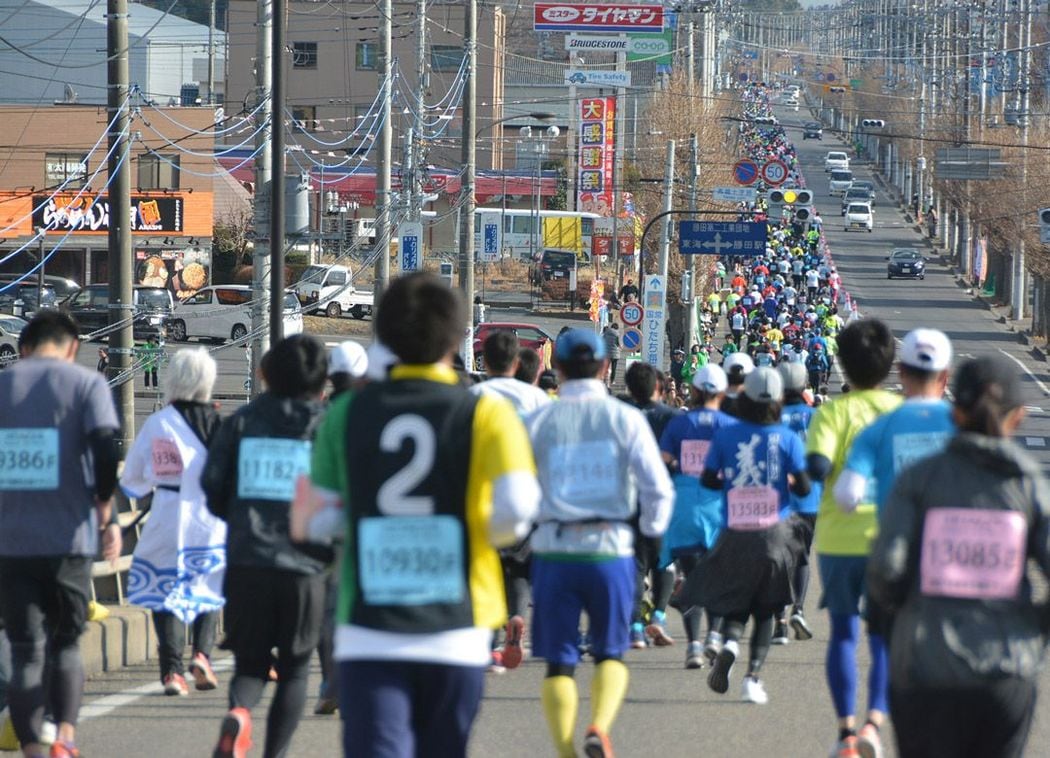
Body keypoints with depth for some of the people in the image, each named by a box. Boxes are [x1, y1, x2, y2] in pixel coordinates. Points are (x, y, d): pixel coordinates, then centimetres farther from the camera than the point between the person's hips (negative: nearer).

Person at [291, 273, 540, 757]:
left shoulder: (346, 414, 3)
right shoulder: (485, 414, -3)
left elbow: (326, 520, 5)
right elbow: (516, 508, -15)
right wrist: (495, 534, 6)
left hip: (368, 634, 0)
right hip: (454, 633, 0)